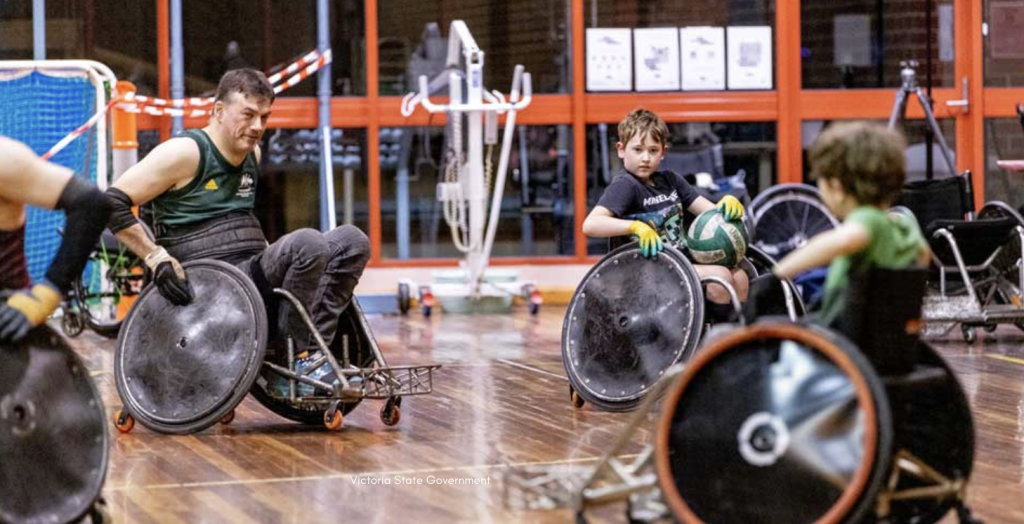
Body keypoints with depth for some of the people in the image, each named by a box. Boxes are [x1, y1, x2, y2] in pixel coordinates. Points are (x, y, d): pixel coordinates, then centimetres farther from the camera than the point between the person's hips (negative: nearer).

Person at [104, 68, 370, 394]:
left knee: (351, 242, -4)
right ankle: (305, 355, -17)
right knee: (308, 243, -29)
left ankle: (316, 348, -16)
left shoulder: (252, 154, 16)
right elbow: (112, 204, -13)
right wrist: (156, 257, -17)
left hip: (255, 275, 9)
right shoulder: (185, 153, -9)